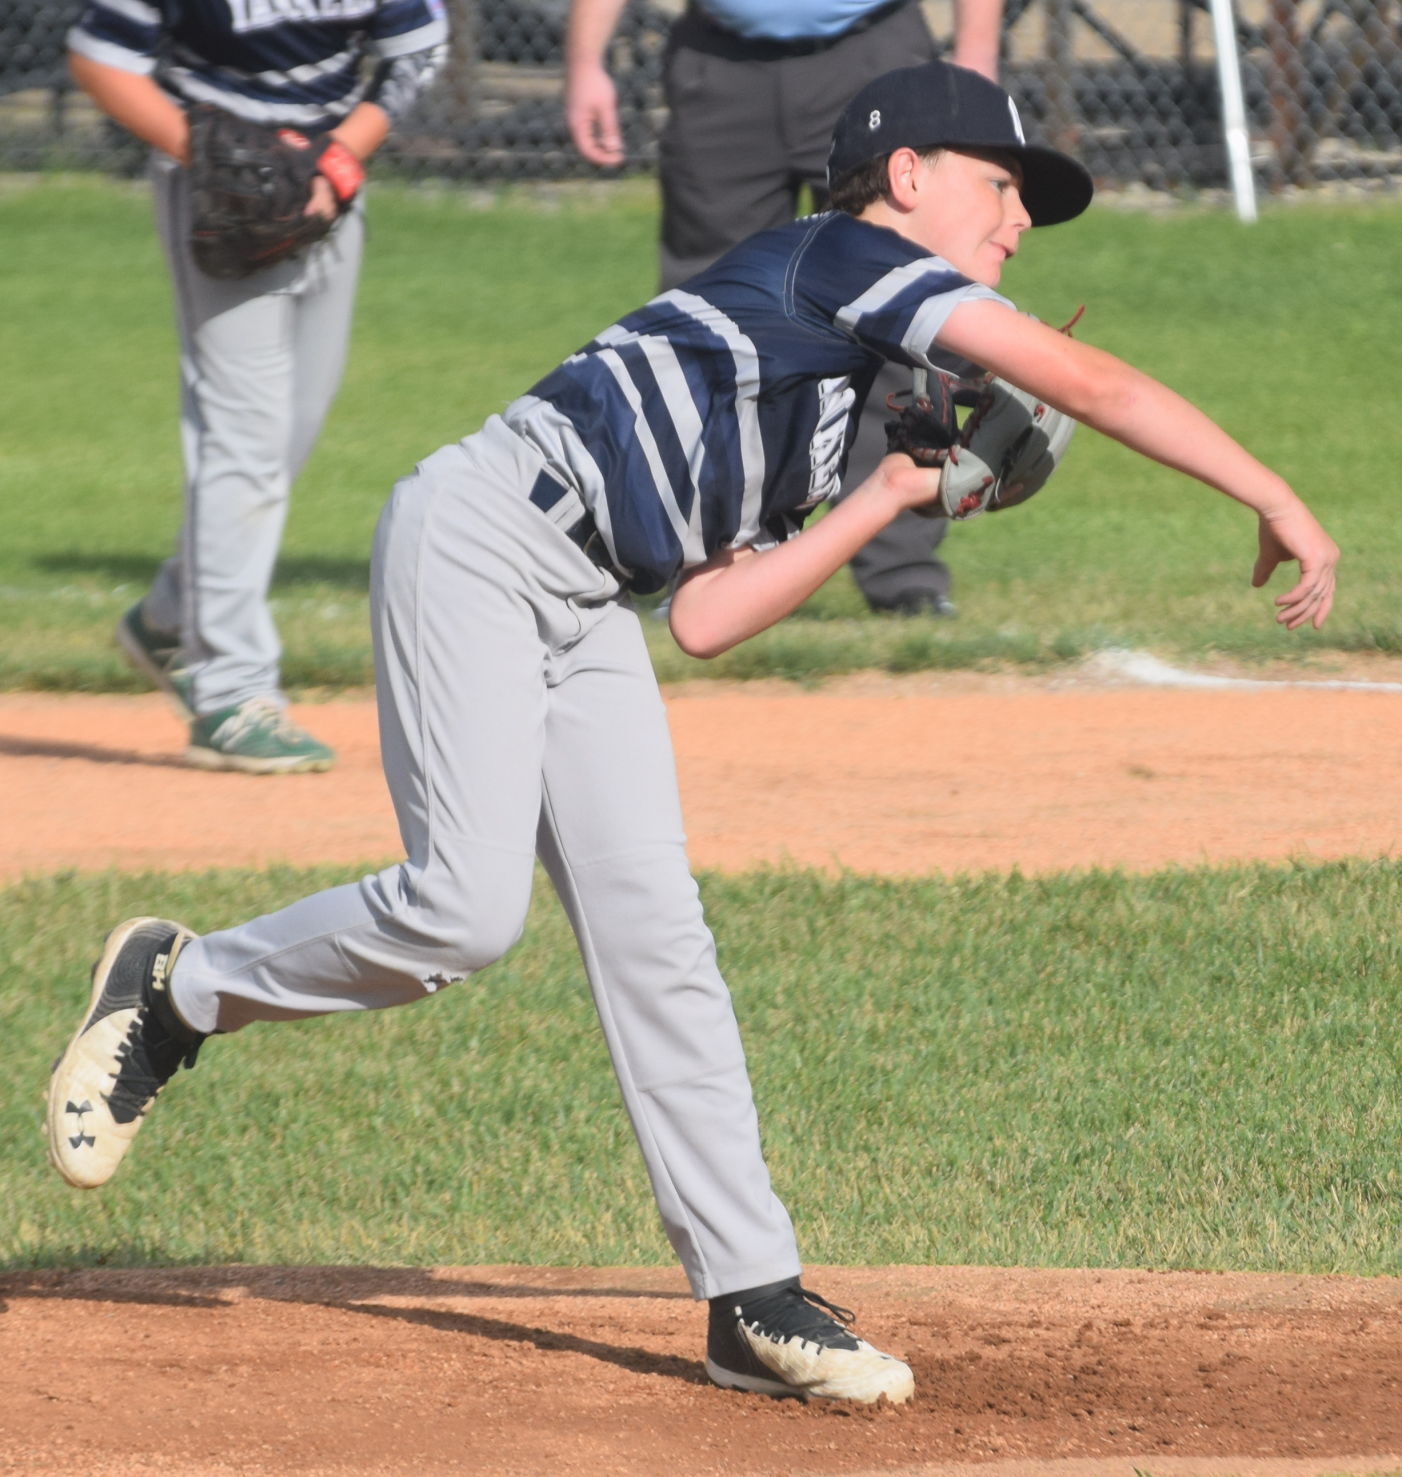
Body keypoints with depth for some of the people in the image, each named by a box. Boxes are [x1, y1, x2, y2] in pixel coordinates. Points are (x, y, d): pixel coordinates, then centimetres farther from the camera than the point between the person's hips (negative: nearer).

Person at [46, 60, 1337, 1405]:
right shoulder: (853, 258, -4)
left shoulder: (850, 412, 21)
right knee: (464, 914, -17)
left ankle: (751, 1298, -1)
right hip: (479, 536, -9)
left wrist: (894, 497, 14)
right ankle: (179, 988, 8)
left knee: (649, 928, 0)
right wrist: (1276, 501, -16)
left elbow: (707, 618, 11)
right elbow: (1093, 383, -15)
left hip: (582, 611, 9)